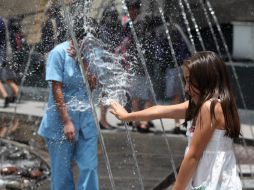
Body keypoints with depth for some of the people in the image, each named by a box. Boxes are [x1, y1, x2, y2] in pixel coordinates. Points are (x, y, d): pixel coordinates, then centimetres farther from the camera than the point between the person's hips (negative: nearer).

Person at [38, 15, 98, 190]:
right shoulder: (59, 53, -12)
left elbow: (94, 85, 0)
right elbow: (56, 89, -14)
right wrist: (67, 122, -16)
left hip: (86, 120, 4)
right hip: (62, 119, -4)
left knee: (90, 167, 2)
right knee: (62, 170, 6)